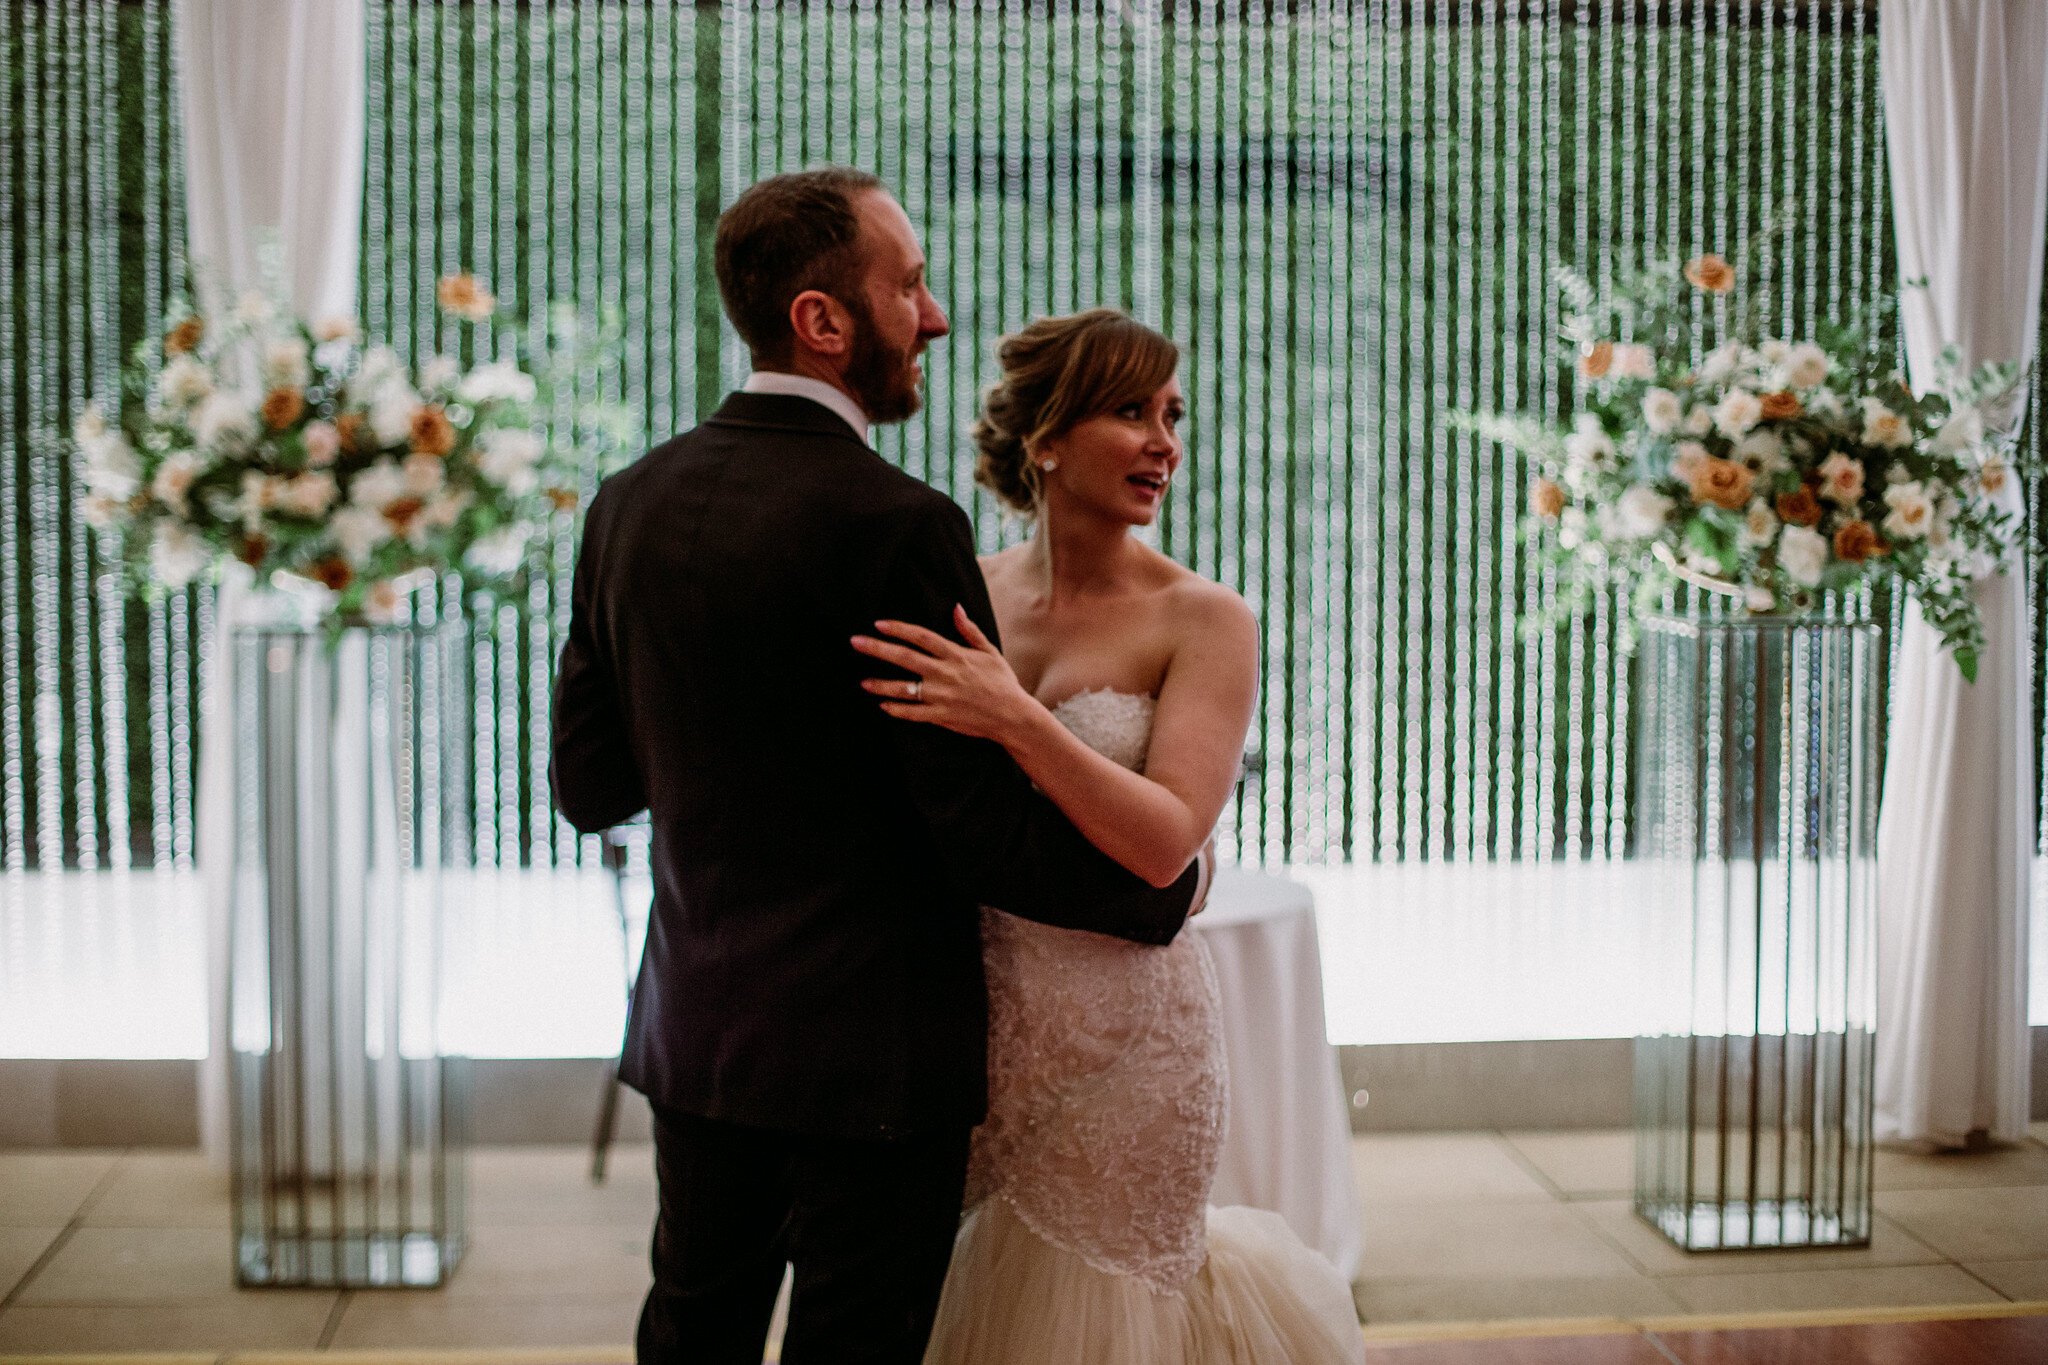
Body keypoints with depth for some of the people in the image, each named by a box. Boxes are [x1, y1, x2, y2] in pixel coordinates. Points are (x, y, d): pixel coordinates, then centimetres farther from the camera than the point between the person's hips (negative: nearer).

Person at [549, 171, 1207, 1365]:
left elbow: (590, 786, 6)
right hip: (874, 1051, -6)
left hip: (695, 1031, 7)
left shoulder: (630, 503, 1)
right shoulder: (895, 525, -20)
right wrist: (1174, 886, -3)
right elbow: (990, 836, -19)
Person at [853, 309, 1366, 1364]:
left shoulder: (1204, 621, -10)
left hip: (1121, 1034, -4)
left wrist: (1017, 721, -29)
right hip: (972, 1020, 4)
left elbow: (1164, 844, -21)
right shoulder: (967, 595, 2)